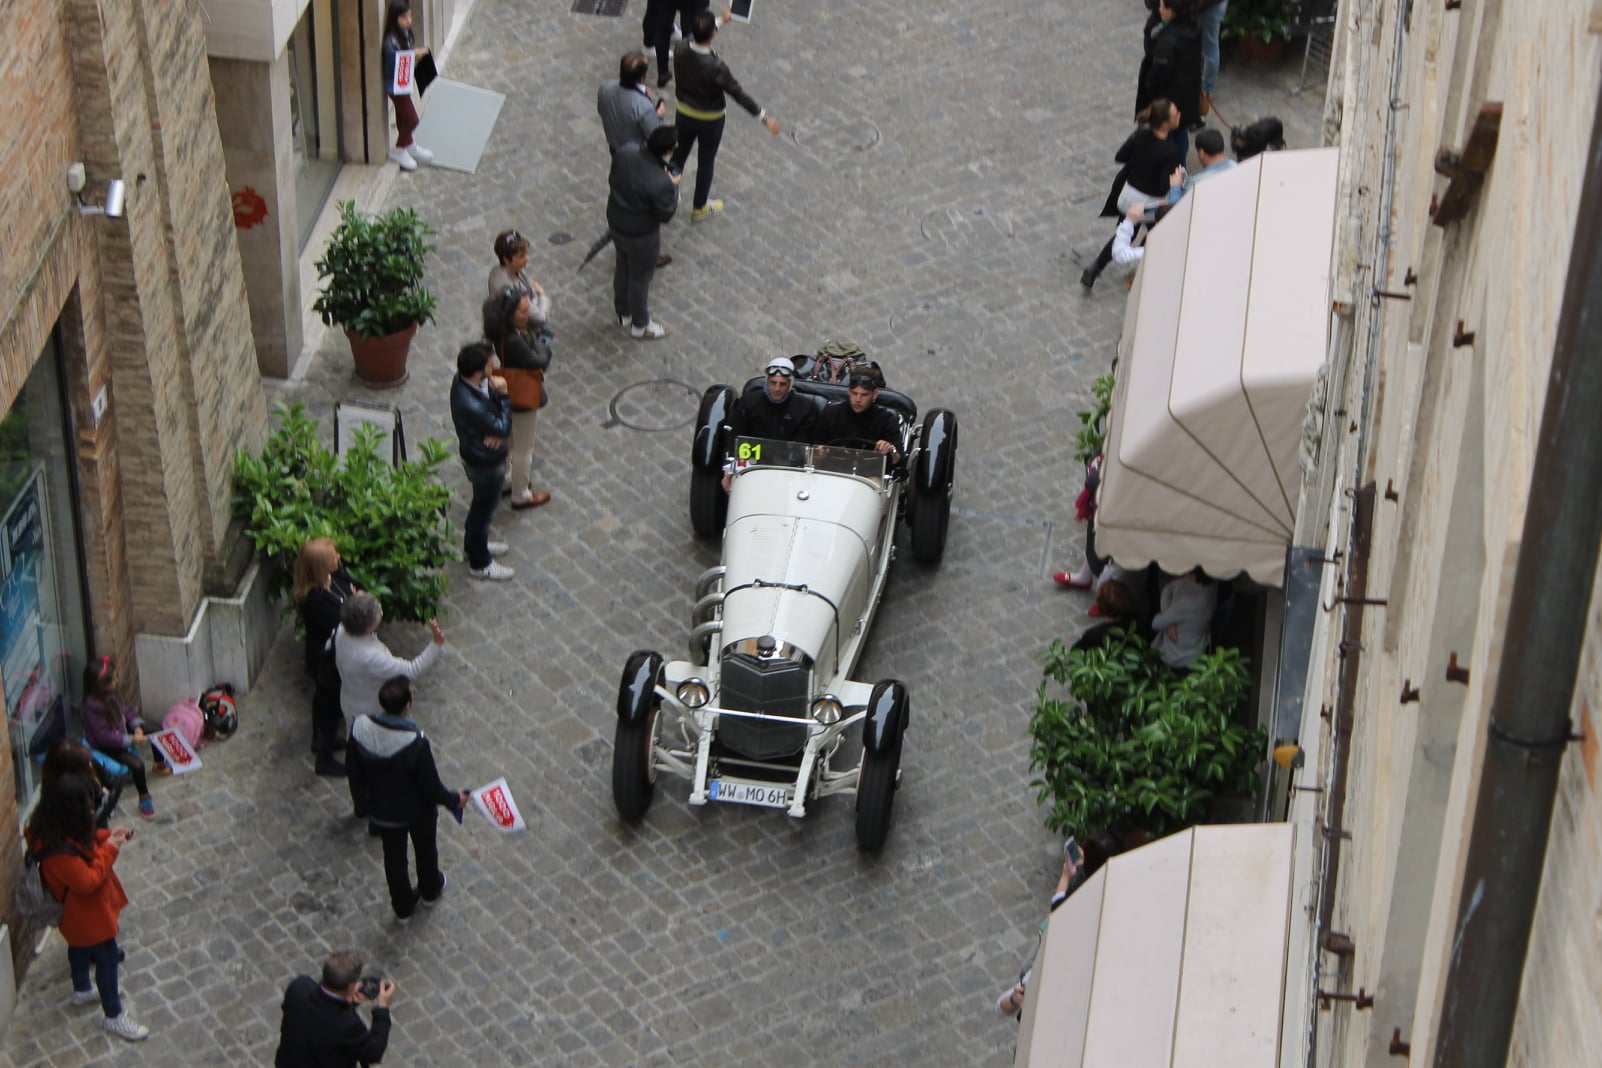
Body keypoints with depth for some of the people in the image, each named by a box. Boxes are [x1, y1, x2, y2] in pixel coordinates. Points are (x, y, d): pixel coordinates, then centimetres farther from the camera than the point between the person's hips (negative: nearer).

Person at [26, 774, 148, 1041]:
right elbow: (87, 882, -35)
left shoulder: (55, 829, -12)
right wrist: (109, 849, -28)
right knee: (107, 957, 7)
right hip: (87, 913, -10)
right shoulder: (59, 852, -41)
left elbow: (84, 842, 6)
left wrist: (107, 836, -8)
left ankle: (82, 990, 56)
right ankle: (114, 1016, 23)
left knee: (81, 947, 31)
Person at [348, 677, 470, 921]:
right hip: (418, 810, -2)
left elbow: (355, 777, -8)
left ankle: (402, 906, 46)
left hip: (382, 811, 2)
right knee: (425, 850, 29)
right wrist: (453, 799, -4)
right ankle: (429, 891, 55)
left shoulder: (360, 730, -25)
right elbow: (431, 786, -24)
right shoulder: (415, 742, -37)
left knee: (394, 857, 26)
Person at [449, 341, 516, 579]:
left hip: (477, 455, 8)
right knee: (484, 510, 15)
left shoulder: (462, 379, -15)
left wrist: (496, 432, -23)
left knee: (481, 505, 31)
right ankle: (480, 564, 36)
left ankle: (473, 544, 54)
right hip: (485, 464, -8)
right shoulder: (471, 406, -42)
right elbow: (503, 429, -28)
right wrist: (503, 395, -28)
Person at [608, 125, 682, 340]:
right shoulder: (661, 183, -37)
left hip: (615, 222, 6)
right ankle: (640, 325, 40)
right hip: (641, 235, -6)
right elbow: (665, 215, -20)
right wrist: (674, 187, -9)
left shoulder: (625, 151, -19)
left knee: (623, 267, 29)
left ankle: (623, 313, 51)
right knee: (640, 277, 18)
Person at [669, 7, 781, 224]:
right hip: (709, 121, -4)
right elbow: (738, 94, -27)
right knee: (705, 162, 18)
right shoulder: (716, 67, -36)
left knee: (679, 154, 27)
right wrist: (764, 118, -17)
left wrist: (720, 20, 19)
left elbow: (695, 36, 4)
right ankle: (699, 208, 37)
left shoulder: (680, 49, -21)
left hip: (684, 114, 4)